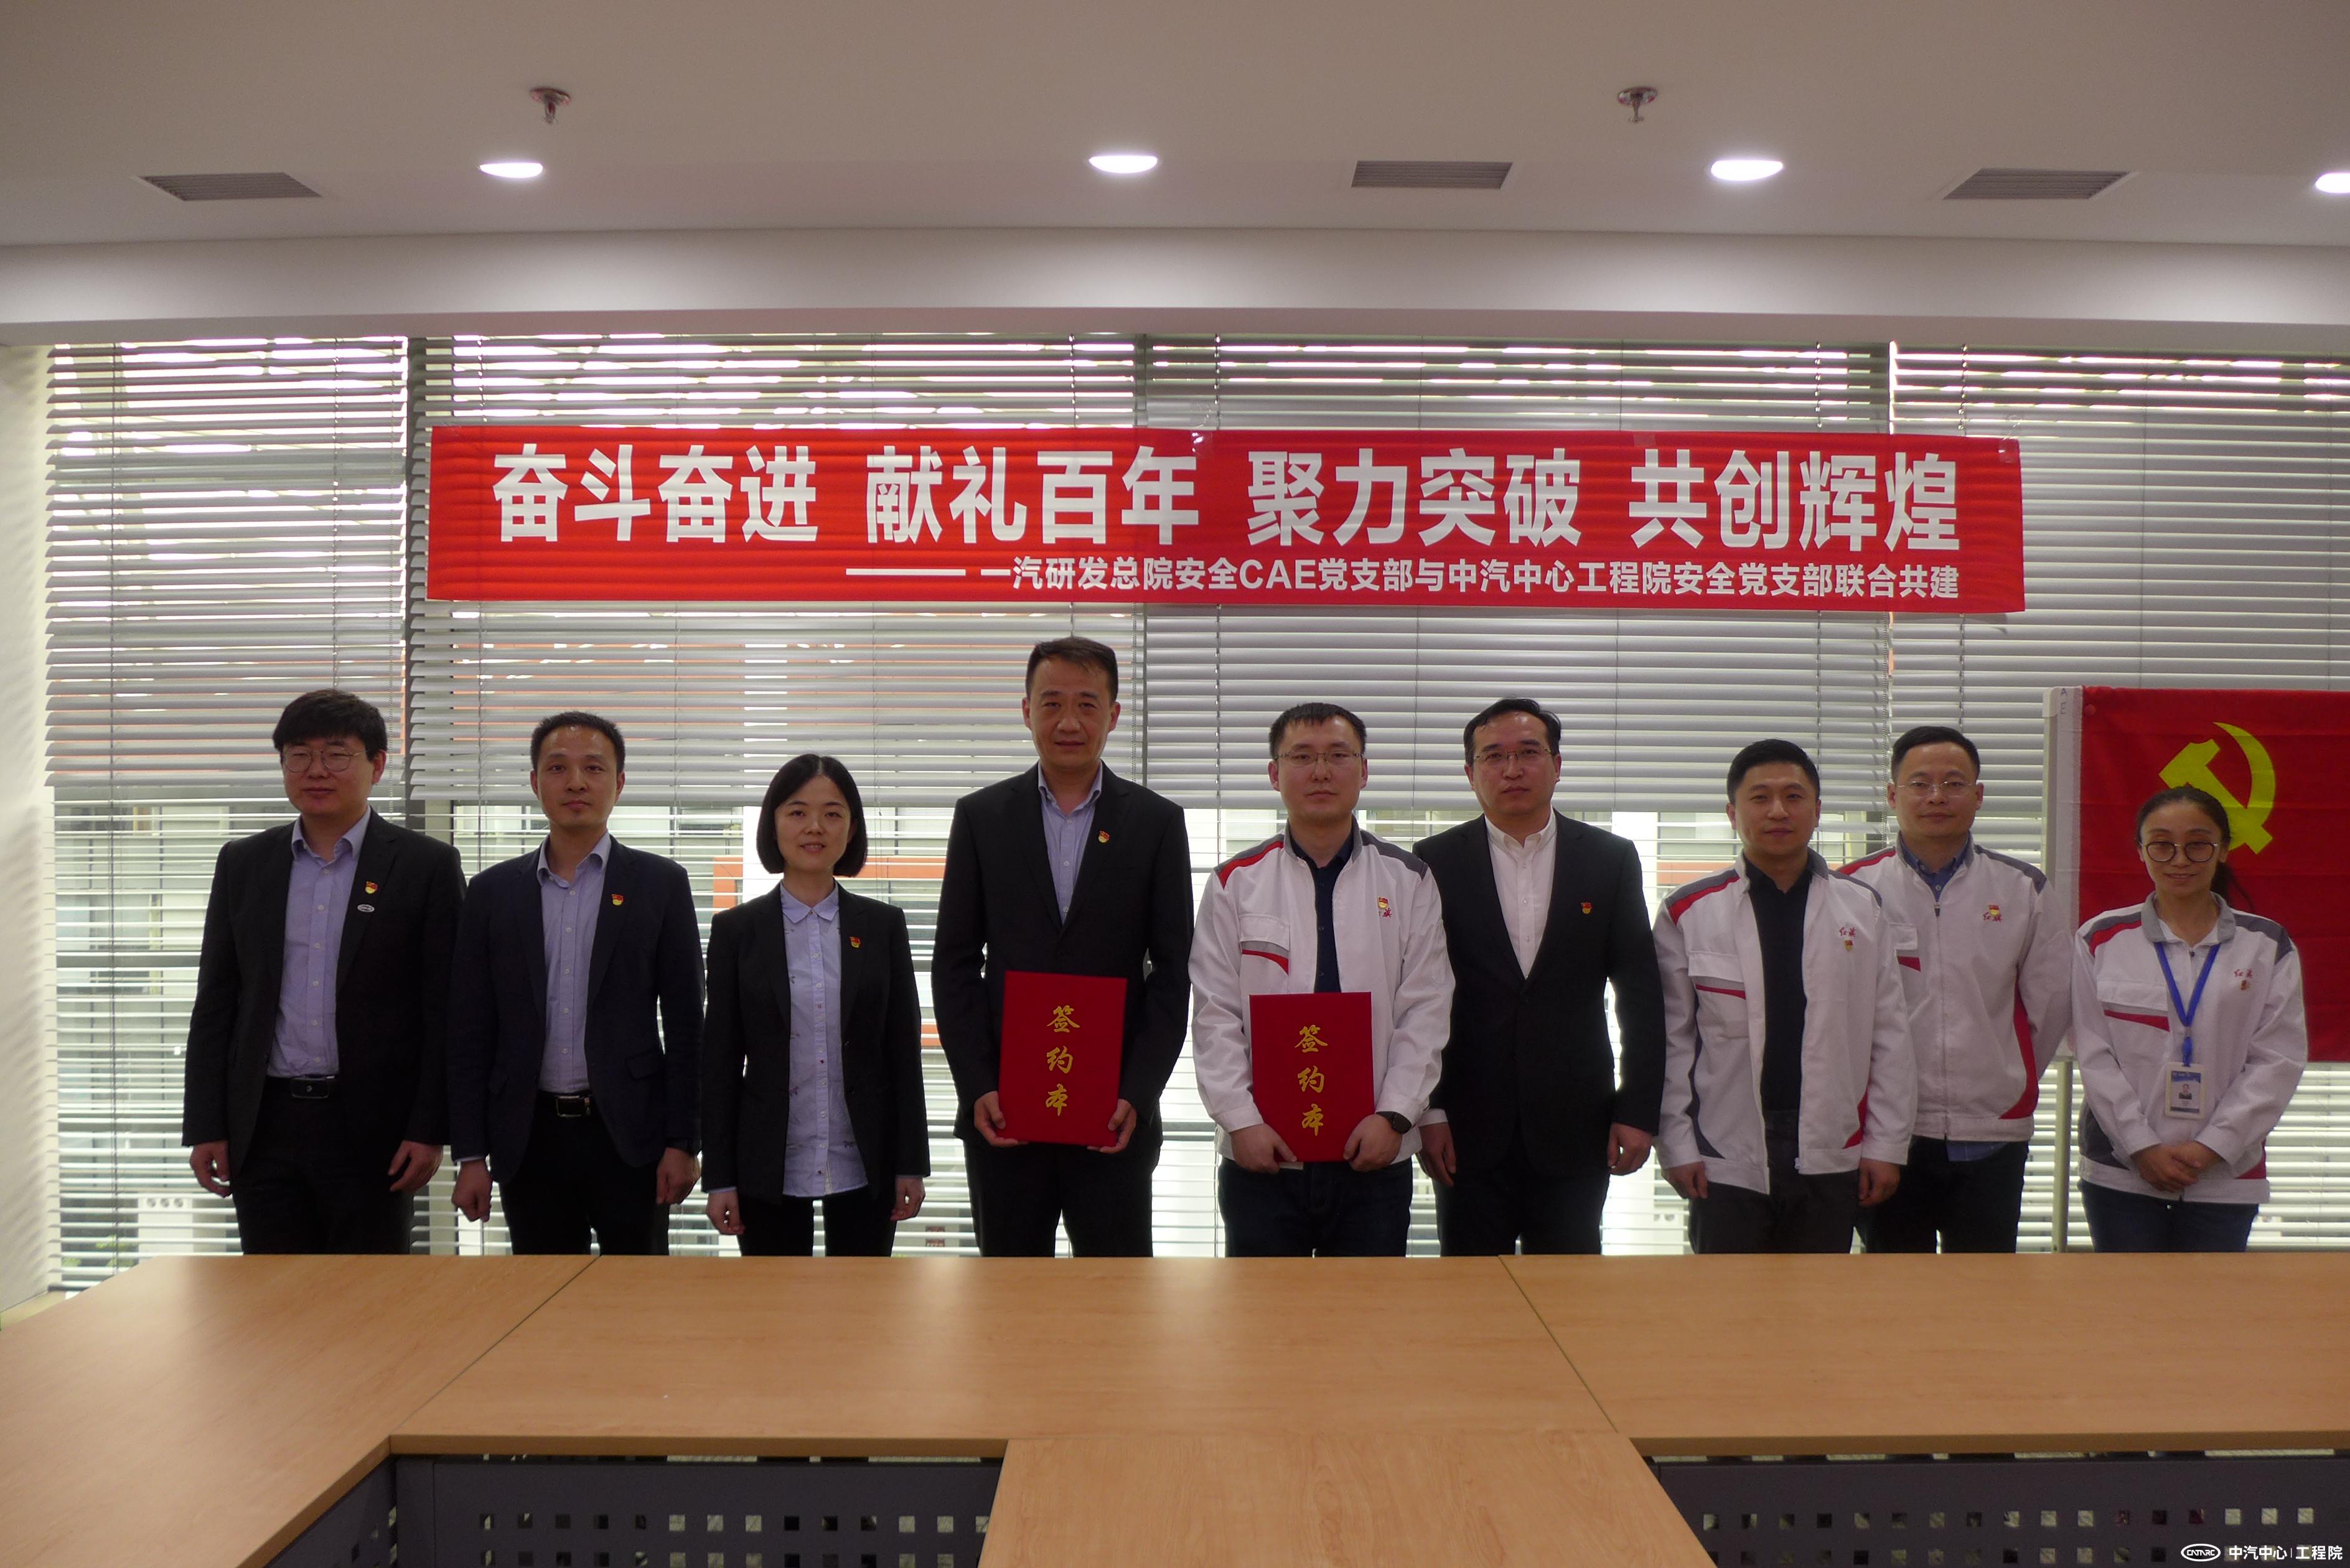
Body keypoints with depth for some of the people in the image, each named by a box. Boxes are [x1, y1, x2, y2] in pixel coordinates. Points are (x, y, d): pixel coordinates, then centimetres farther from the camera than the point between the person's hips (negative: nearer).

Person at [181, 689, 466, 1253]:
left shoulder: (426, 865, -1)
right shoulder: (243, 864, 10)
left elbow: (445, 1010, -3)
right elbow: (215, 1002, 11)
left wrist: (429, 1130, -9)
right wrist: (205, 1126, 4)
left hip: (373, 1128, -3)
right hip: (265, 1124, 3)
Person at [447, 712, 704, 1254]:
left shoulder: (661, 884, 2)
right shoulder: (494, 891, 7)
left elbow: (684, 1023, 1)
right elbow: (470, 1032, 7)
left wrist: (682, 1142, -4)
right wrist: (470, 1154, 2)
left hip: (629, 1134, -1)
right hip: (530, 1139, 2)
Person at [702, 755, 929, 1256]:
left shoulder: (883, 926, 3)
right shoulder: (737, 930, 1)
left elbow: (904, 1050, 4)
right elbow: (720, 1059, 2)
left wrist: (912, 1164, 0)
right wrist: (719, 1176, -2)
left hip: (864, 1166, 1)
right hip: (769, 1170, 0)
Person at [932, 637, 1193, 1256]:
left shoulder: (1156, 822, 3)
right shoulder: (981, 816, 5)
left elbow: (1172, 971, 1)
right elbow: (954, 965, 4)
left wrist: (1137, 1095, -9)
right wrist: (977, 1089, -6)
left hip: (1114, 1117, -1)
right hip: (1002, 1113, 1)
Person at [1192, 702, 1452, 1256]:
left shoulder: (1408, 881, 6)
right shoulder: (1236, 884, 4)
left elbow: (1426, 1012, 1)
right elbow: (1214, 1017, 0)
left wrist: (1394, 1116, -8)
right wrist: (1242, 1121, -9)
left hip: (1375, 1154, 0)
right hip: (1259, 1153, 0)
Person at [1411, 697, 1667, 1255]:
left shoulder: (1611, 859, 5)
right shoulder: (1435, 863, 2)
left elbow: (1641, 996, 4)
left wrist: (1638, 1110, -1)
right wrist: (1427, 1111, -5)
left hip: (1574, 1131, 1)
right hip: (1469, 1131, -1)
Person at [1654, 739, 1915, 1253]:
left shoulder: (1863, 910, 8)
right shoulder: (1688, 913, 2)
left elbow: (1889, 1034, 8)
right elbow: (1671, 1040, 1)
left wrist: (1885, 1144, 4)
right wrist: (1676, 1145, -4)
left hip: (1829, 1156, 2)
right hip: (1726, 1157, -2)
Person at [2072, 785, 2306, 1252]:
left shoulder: (2268, 946, 4)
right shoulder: (2101, 940, 2)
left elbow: (2279, 1060, -1)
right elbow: (2093, 1054, -2)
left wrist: (2212, 1147, -9)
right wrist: (2143, 1147, -9)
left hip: (2226, 1177, 1)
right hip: (2121, 1174, 0)